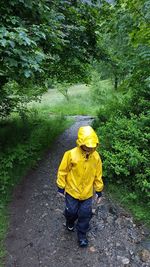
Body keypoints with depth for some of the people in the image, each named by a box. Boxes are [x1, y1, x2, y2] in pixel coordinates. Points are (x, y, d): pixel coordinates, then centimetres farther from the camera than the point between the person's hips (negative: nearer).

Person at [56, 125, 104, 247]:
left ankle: (82, 235, 39)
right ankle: (70, 223, 53)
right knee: (71, 212, 18)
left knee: (85, 215, 13)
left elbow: (98, 175, -1)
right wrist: (61, 187, -3)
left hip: (87, 193, 2)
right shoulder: (71, 154, -24)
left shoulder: (96, 156, -13)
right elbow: (62, 171, -10)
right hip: (72, 191, -1)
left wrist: (99, 191, 5)